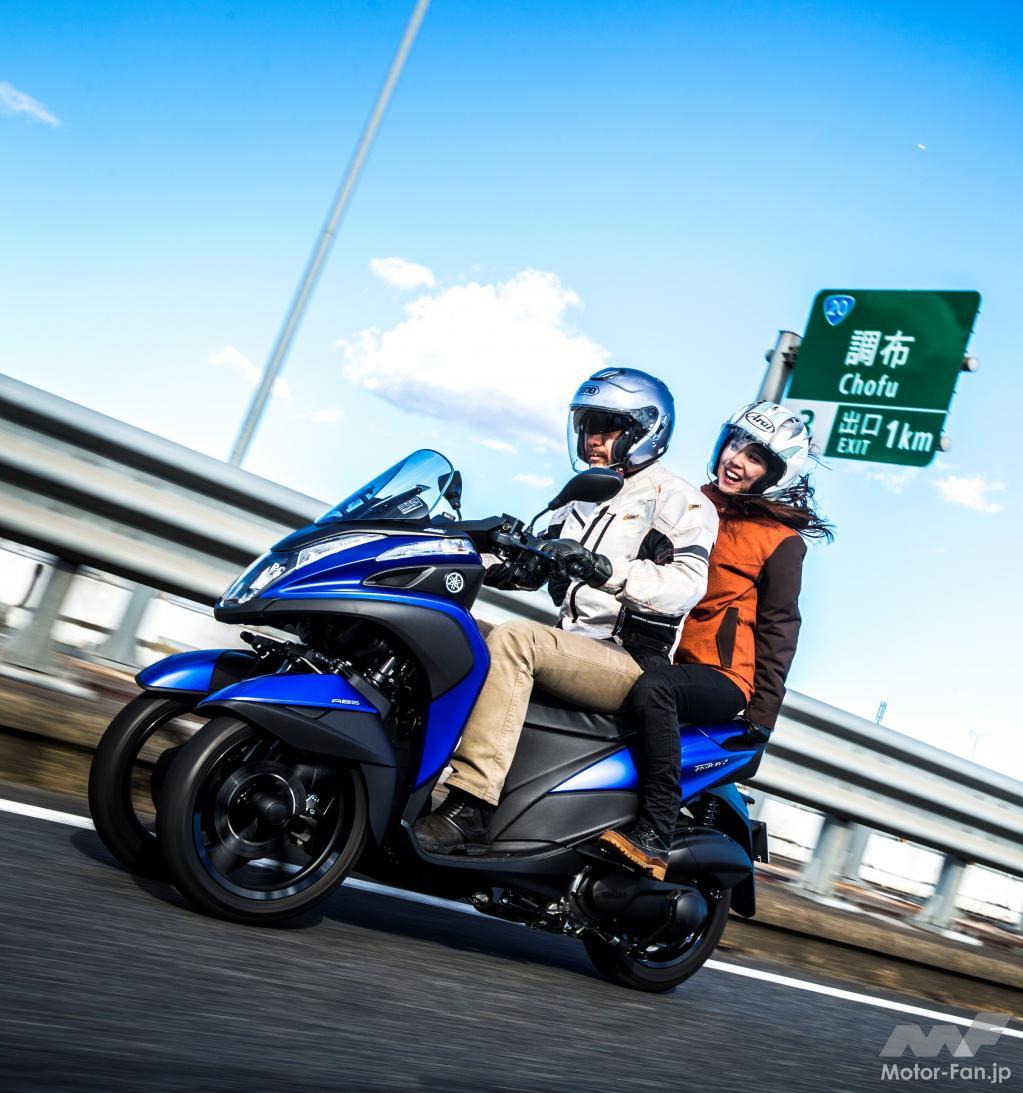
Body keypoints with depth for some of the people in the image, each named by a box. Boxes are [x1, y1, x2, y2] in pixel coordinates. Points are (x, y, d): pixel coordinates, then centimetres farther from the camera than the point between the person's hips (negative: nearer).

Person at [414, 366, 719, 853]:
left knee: (512, 639, -31)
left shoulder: (677, 498, -3)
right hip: (573, 648, 9)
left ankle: (470, 805, -35)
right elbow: (536, 565, 23)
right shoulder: (583, 497, 24)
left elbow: (688, 583, -21)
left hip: (629, 663, -8)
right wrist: (510, 560, 0)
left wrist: (607, 570, -35)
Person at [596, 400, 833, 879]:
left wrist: (764, 711, -8)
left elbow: (778, 627, -1)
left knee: (652, 690, -36)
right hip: (660, 654, 6)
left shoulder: (782, 540, 2)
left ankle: (654, 837, -35)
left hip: (723, 675, -6)